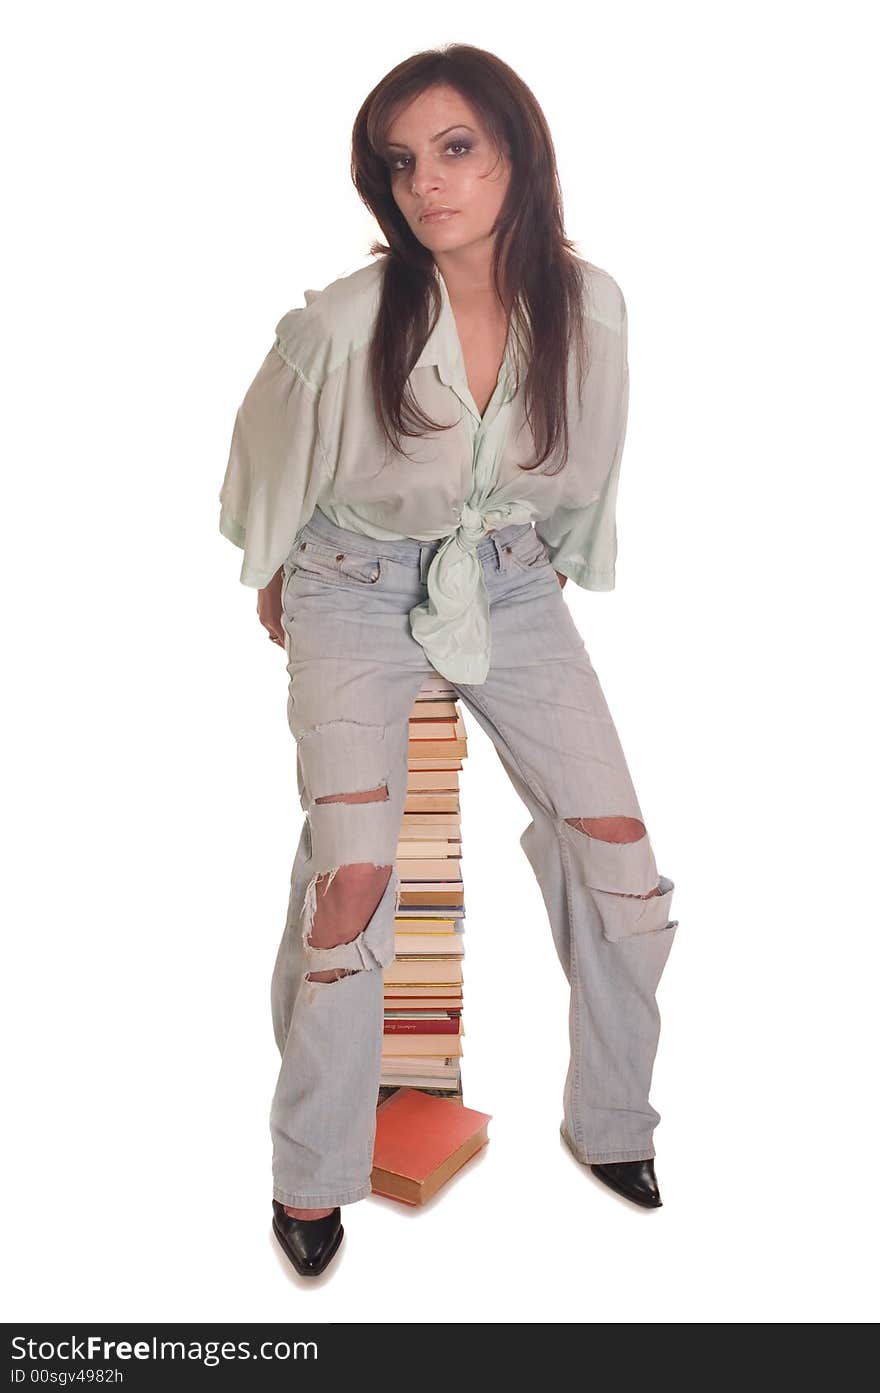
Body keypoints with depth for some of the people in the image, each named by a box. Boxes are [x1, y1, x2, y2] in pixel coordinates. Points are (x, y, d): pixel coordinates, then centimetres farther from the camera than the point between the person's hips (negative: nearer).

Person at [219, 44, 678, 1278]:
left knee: (619, 850, -3)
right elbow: (270, 448, 0)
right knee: (353, 874, -17)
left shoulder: (591, 308, -12)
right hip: (361, 592, -3)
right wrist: (273, 573, 11)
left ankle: (610, 1126, 24)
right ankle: (310, 1176, 10)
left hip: (514, 588, 4)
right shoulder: (345, 321, -21)